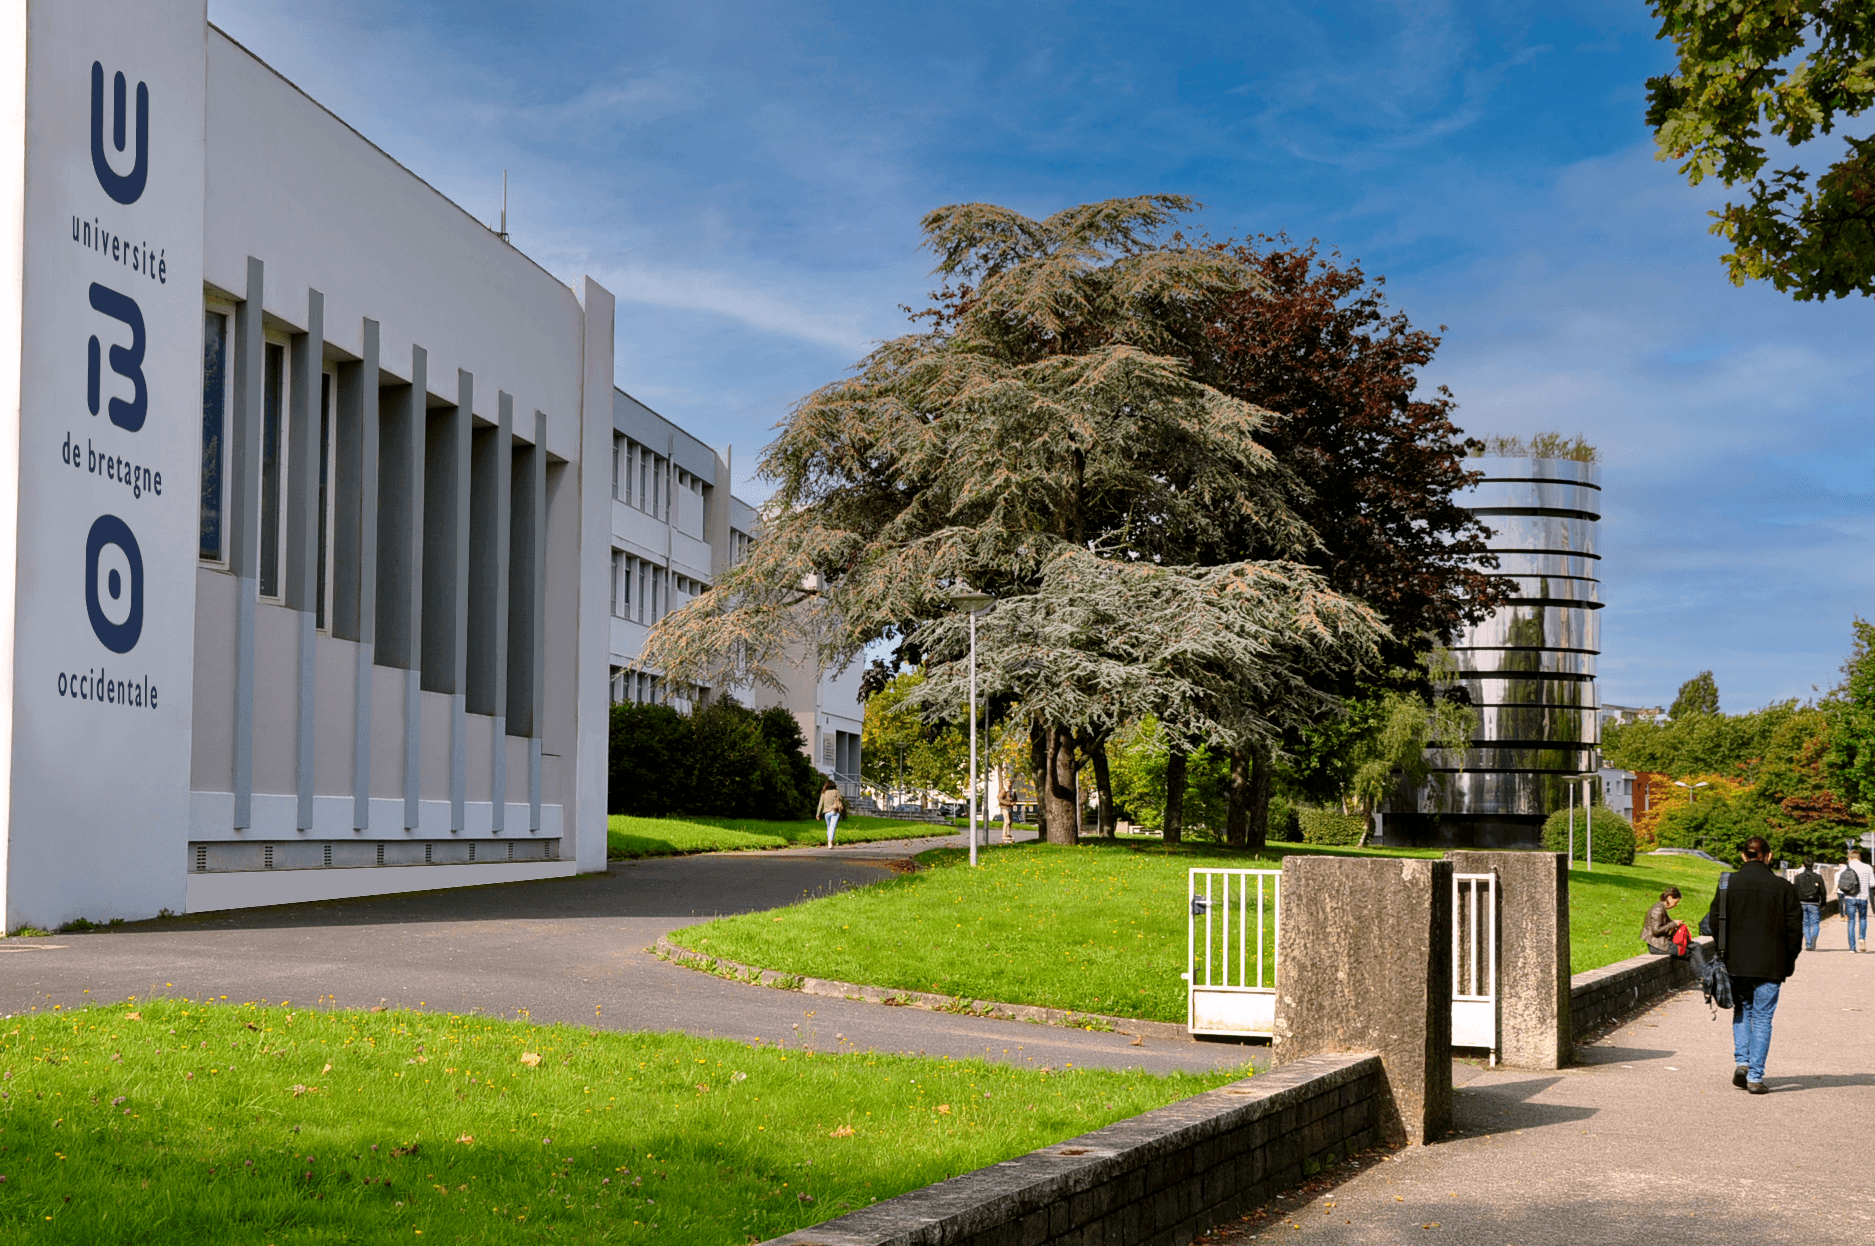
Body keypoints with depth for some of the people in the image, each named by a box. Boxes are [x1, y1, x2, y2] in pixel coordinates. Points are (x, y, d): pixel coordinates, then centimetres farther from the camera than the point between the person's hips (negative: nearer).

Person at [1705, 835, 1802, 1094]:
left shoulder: (1727, 885, -2)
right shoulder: (1783, 888, -5)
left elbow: (1714, 923, 1)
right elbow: (1794, 927, -2)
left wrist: (1722, 956, 13)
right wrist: (1789, 961, 8)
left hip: (1736, 964, 1)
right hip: (1770, 966, -1)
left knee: (1742, 1010, 21)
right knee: (1762, 1017, 5)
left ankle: (1742, 1061, 6)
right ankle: (1755, 1076, 3)